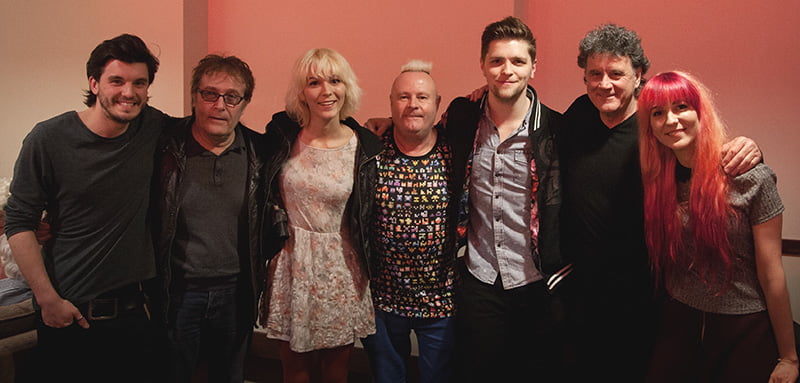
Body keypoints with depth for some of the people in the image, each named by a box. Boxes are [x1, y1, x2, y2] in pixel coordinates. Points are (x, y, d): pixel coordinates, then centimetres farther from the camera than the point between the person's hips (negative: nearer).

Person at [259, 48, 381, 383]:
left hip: (342, 267, 0)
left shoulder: (365, 147, -6)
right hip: (293, 263, 1)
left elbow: (370, 216, 3)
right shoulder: (281, 135, -3)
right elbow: (266, 198, 12)